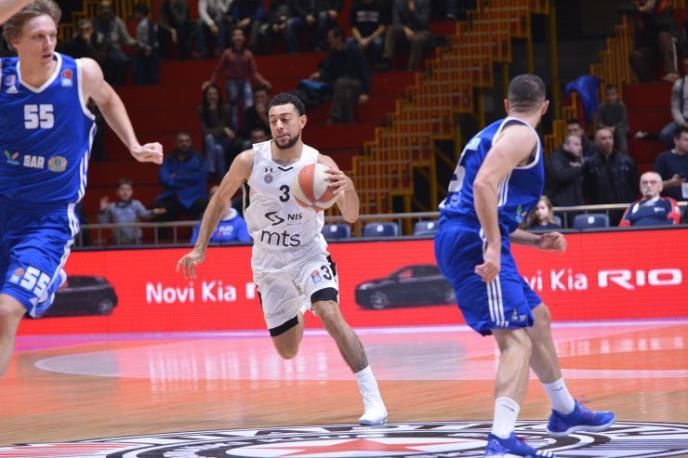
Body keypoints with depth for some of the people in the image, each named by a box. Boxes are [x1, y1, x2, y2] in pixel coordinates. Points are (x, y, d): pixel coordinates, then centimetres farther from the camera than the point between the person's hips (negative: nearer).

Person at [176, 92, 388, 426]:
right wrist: (199, 248, 2)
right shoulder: (250, 160, -16)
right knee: (287, 351, 10)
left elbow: (351, 217, -26)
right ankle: (296, 315, 50)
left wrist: (348, 188, -47)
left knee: (330, 314, -30)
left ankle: (373, 401, -26)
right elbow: (220, 200, 2)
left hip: (308, 254, -2)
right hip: (269, 261, 2)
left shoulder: (319, 164, -20)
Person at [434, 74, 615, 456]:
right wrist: (493, 248, -27)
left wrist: (535, 240, 23)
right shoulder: (522, 134, -5)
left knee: (537, 318, 25)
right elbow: (484, 185, -23)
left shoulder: (495, 133, 24)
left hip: (462, 239, 10)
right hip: (472, 242, -10)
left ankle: (565, 411, 42)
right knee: (516, 338, -18)